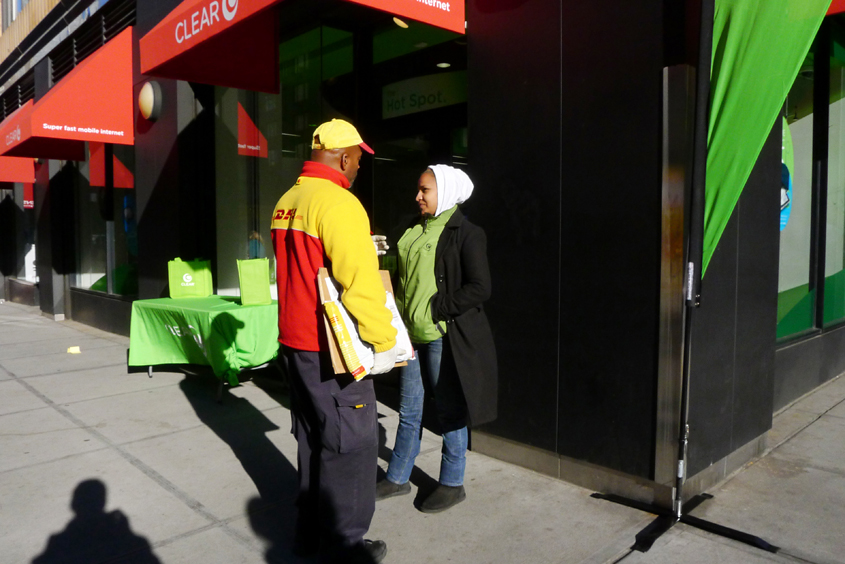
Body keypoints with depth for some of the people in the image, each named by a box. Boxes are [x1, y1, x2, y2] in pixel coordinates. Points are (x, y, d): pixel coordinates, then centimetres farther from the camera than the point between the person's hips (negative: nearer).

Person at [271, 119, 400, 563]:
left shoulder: (287, 201, 10)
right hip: (330, 348, -9)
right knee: (350, 444, 4)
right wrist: (384, 341, -15)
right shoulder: (339, 203, -18)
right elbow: (359, 282, -23)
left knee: (313, 438, 20)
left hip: (295, 342, 9)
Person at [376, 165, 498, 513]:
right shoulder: (415, 232, 13)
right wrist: (399, 313, 7)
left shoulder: (465, 234, -10)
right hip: (412, 334, 8)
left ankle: (452, 484, 23)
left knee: (450, 411, 6)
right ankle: (397, 478, 31)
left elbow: (479, 288, -16)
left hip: (444, 337, -7)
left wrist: (435, 310, -18)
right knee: (409, 409, 17)